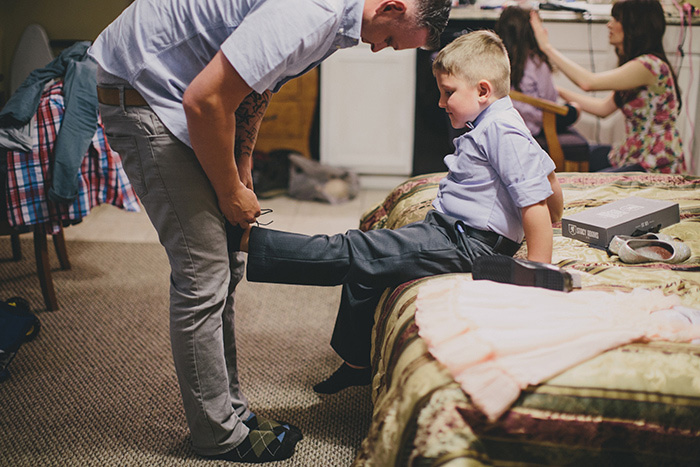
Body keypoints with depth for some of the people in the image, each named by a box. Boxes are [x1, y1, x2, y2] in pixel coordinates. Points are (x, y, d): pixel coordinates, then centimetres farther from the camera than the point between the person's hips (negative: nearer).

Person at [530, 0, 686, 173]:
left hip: (657, 168, -10)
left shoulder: (650, 65, -21)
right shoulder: (637, 64, 12)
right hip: (635, 157, 10)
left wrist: (548, 47, -19)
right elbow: (604, 107, 13)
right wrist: (558, 91, 10)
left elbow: (588, 82, -27)